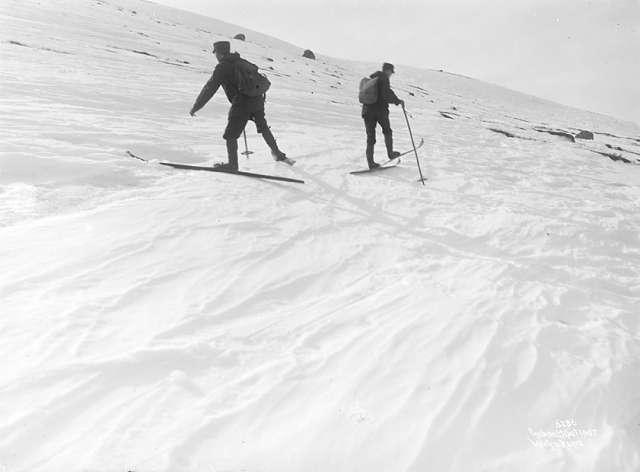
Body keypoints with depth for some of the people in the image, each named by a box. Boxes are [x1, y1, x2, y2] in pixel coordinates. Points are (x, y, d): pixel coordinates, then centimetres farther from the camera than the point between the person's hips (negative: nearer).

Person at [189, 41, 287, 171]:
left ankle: (233, 164, 5)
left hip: (241, 104, -7)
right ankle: (277, 153, 37)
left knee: (230, 135, 3)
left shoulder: (222, 67, -6)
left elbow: (209, 89, -8)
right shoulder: (241, 61, 14)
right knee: (263, 128, 26)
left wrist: (195, 107, -3)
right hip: (257, 100, 7)